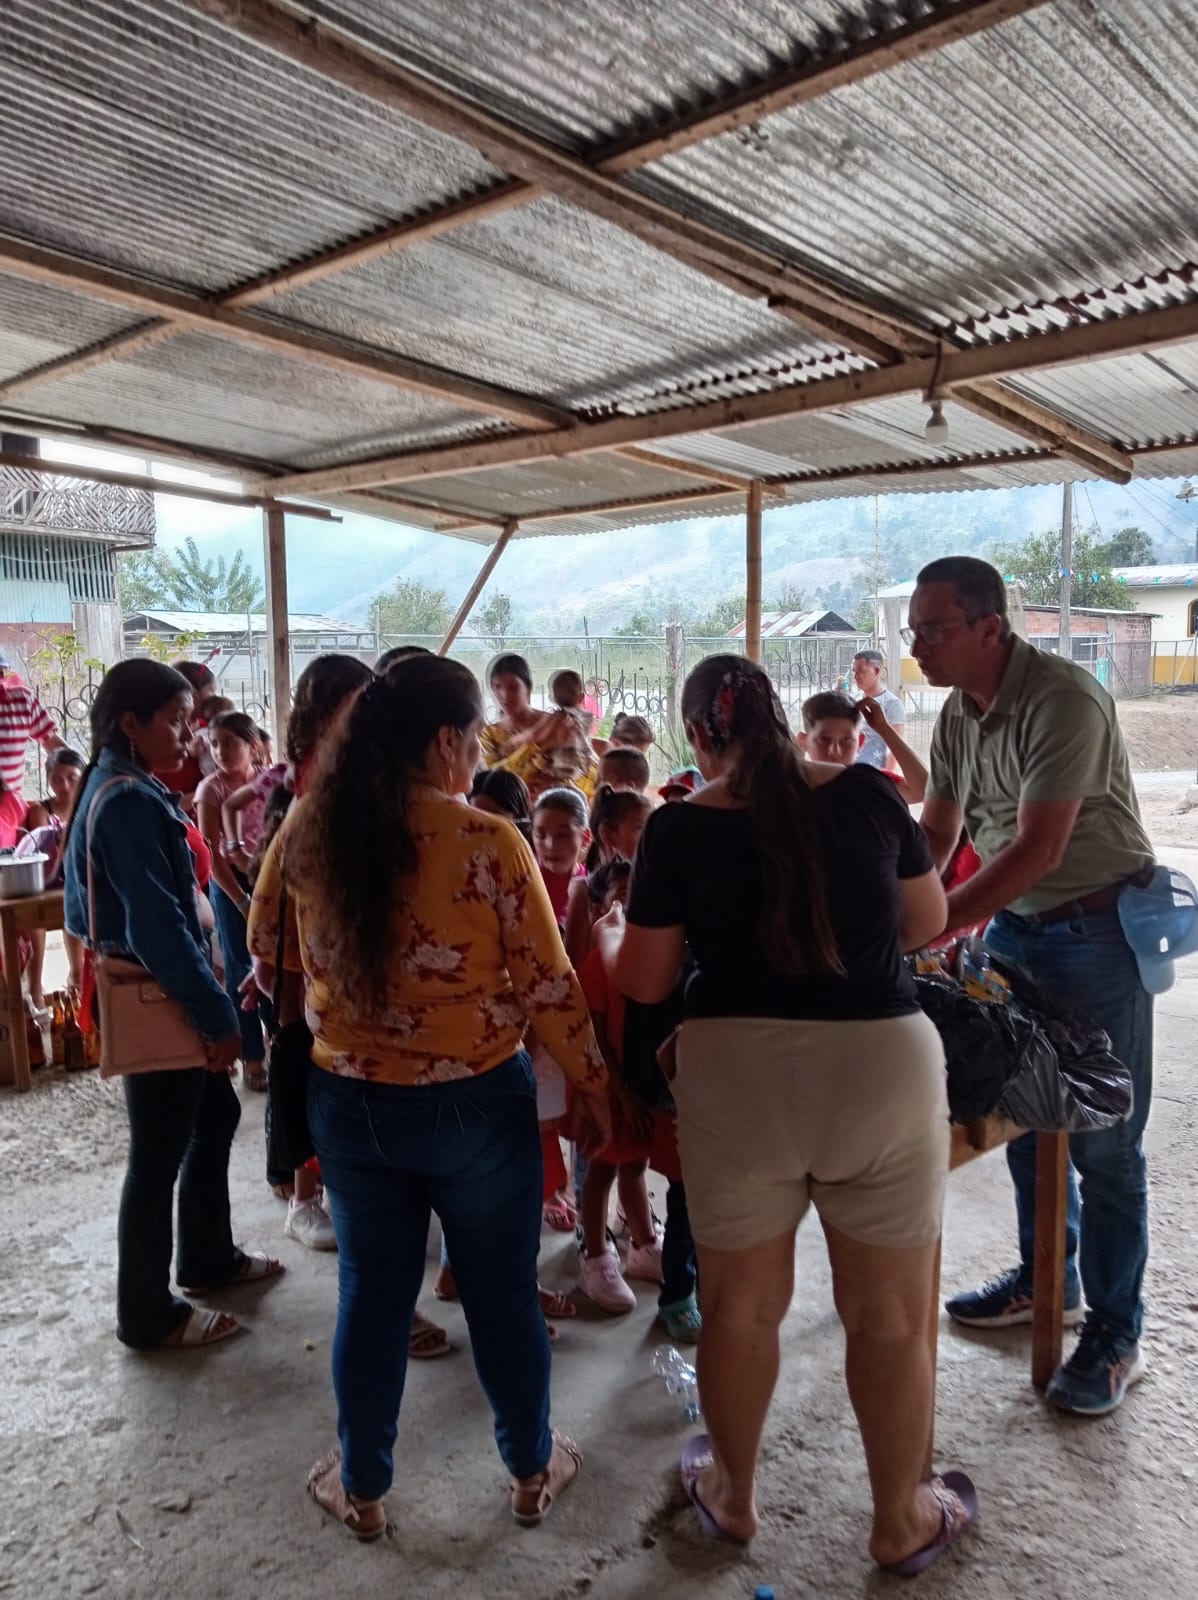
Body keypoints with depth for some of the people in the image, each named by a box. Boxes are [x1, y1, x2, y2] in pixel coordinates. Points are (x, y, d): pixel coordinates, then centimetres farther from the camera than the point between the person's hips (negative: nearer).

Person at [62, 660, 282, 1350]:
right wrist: (218, 1013, -20)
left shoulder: (125, 791, 11)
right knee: (160, 1151, 3)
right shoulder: (129, 801, -21)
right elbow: (156, 925, -25)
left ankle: (208, 1257, 37)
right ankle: (149, 1314, 19)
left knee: (216, 1115, 20)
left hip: (160, 994, 10)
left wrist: (210, 1003, 17)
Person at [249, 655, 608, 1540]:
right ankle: (531, 1469, 38)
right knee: (503, 1292, 17)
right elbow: (549, 987, -13)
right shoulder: (489, 843, -19)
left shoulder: (311, 830, -7)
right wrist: (598, 1084, 1)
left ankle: (362, 1489, 38)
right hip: (474, 1102, -3)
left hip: (349, 1099, 4)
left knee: (371, 1293, 20)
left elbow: (268, 933, 14)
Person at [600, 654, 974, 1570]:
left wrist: (609, 935, 22)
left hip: (736, 1076, 0)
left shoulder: (678, 828, -4)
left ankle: (731, 1496, 40)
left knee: (741, 1305, 18)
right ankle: (902, 1520, 37)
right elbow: (927, 923, 11)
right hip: (882, 1064, 1)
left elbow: (645, 981, 2)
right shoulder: (868, 794, 0)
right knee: (890, 1315, 17)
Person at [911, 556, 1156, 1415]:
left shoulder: (1063, 698, -23)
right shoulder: (957, 715, 2)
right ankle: (1047, 1280, 35)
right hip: (1014, 926, 8)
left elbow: (1038, 849, -28)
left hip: (1096, 931, -7)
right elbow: (936, 836, 4)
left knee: (1103, 1140, 2)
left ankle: (1116, 1334, 19)